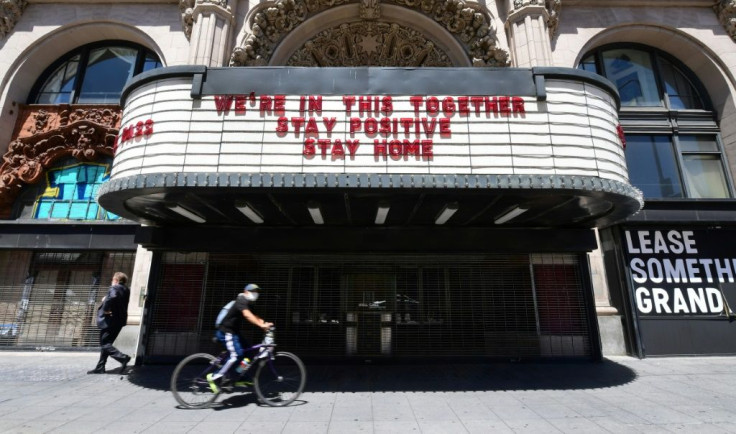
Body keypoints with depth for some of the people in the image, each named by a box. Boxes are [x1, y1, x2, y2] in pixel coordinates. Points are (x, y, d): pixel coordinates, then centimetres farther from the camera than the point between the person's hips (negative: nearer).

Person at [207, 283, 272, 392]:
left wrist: (265, 323, -13)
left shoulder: (247, 303, 15)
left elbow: (254, 317, 5)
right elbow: (247, 315, -34)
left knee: (247, 349, 8)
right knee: (236, 355, -18)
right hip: (226, 332, -10)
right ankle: (215, 377, -10)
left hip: (233, 332, 10)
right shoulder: (242, 301, -17)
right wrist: (261, 325, -44)